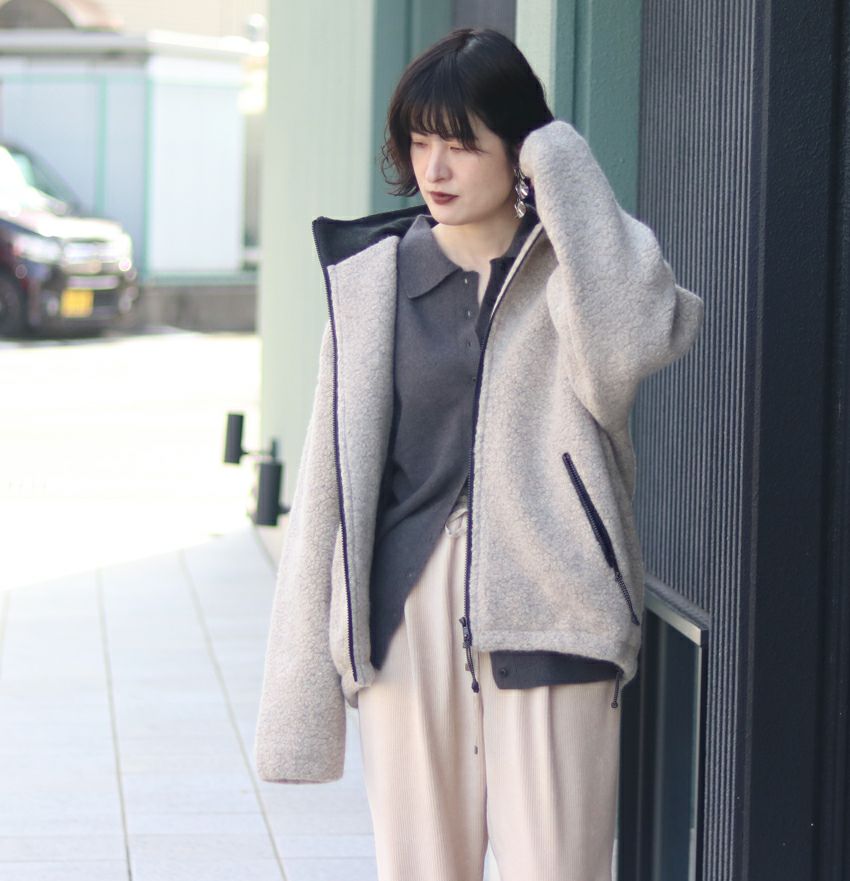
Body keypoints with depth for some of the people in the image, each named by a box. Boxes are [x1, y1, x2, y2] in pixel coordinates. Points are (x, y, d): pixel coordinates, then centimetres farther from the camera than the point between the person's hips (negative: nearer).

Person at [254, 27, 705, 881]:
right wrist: (300, 691, 4)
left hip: (547, 619, -2)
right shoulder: (373, 278, 7)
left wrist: (562, 170, -14)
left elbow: (622, 348, -22)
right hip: (408, 613, 2)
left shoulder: (583, 264, 3)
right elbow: (330, 487, 7)